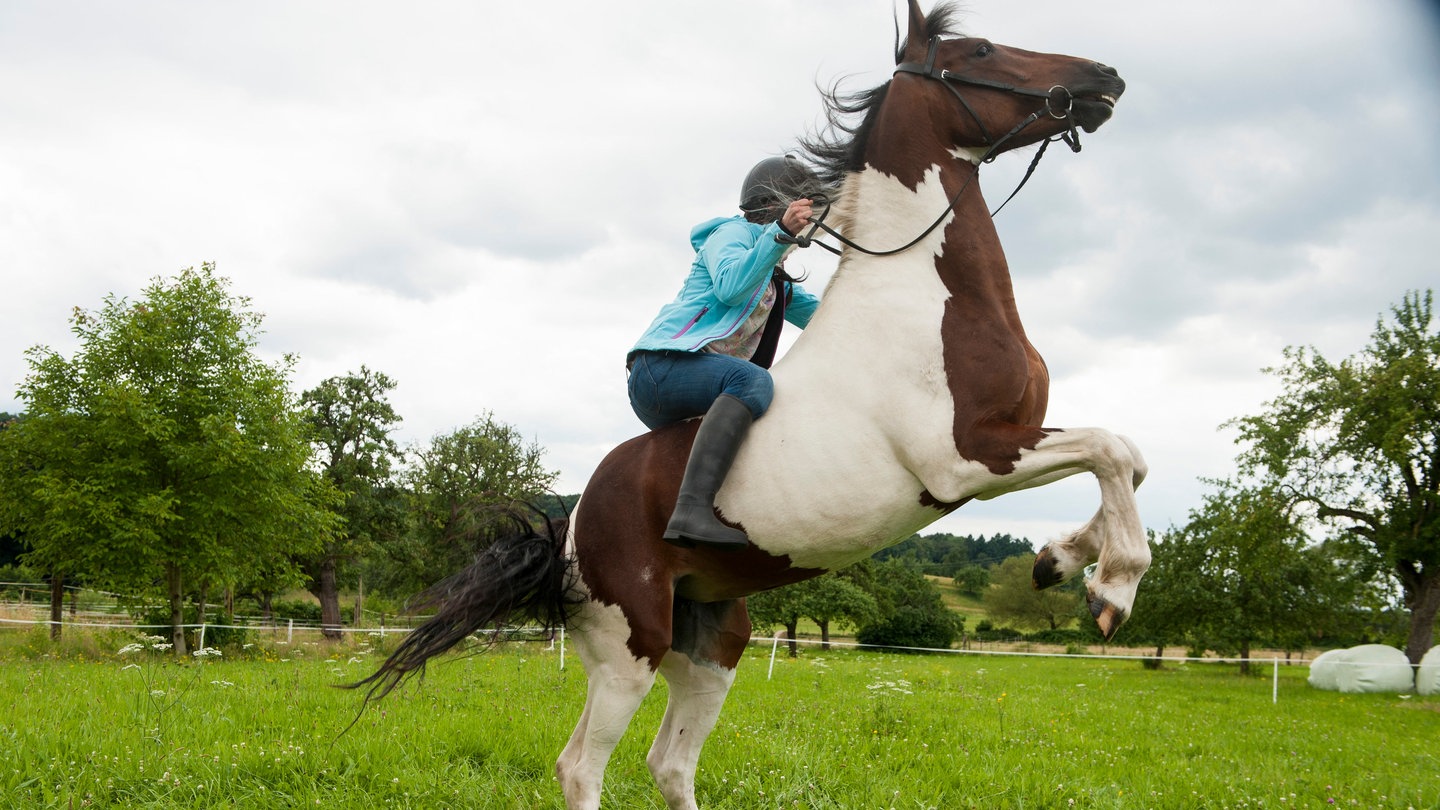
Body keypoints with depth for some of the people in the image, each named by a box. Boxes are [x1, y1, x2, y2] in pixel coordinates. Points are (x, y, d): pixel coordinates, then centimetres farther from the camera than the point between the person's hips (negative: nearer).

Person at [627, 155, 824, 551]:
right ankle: (692, 511, -52)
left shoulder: (778, 279, 29)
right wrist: (780, 233, -28)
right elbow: (730, 287, -20)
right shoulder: (734, 233, 1)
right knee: (752, 381, -37)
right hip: (660, 366, -10)